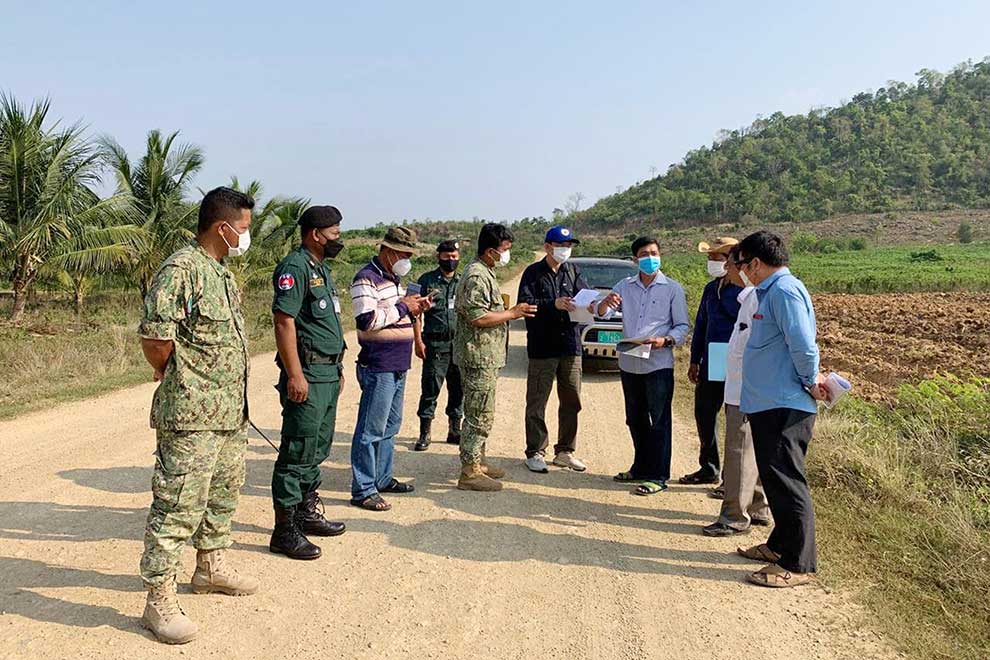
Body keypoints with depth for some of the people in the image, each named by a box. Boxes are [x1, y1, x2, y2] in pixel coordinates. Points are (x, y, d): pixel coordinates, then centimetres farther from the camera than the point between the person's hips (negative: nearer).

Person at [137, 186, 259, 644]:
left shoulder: (221, 271, 15)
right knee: (178, 504, -5)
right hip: (192, 415, -10)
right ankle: (159, 601, 4)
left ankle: (211, 567, 38)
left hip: (230, 411, 10)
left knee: (222, 494, 21)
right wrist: (170, 374, -4)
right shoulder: (180, 269, -16)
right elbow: (154, 336, -22)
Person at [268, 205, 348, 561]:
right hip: (307, 373, -10)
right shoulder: (295, 267, -13)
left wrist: (337, 369, 21)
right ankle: (285, 530, 1)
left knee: (318, 447, 17)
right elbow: (284, 321, -20)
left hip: (328, 372, 10)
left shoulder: (322, 268, 18)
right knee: (298, 451, -6)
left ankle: (307, 513, 29)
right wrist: (295, 375, -23)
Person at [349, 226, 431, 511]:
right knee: (371, 429, -5)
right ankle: (363, 490, 2)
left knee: (391, 425, 17)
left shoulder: (394, 279, 16)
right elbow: (367, 319, -23)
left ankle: (382, 478, 29)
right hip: (378, 367, -10)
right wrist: (402, 307, -15)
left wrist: (414, 307, 7)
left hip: (398, 366, 10)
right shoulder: (366, 279, -13)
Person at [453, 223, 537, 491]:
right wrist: (512, 313, -16)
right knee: (480, 416, -6)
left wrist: (510, 311, 15)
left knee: (480, 414, 18)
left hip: (486, 357, 11)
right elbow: (477, 317, -25)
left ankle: (478, 462, 28)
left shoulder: (485, 273, 17)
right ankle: (469, 473, 0)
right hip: (479, 357, -11)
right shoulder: (477, 276, -18)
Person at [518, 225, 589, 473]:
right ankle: (535, 453, 10)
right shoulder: (533, 272, -2)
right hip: (542, 347, -5)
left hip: (571, 345, 5)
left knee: (571, 401, 10)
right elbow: (525, 303, -13)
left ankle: (565, 452, 21)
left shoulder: (572, 271, 12)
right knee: (537, 403, 0)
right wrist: (553, 304, -25)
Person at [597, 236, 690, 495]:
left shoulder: (672, 288, 0)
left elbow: (682, 326, 0)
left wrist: (665, 340, -20)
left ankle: (658, 476, 5)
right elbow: (603, 314, -3)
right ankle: (641, 467, 30)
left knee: (658, 422, -2)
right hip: (629, 364, 4)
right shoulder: (625, 286, 8)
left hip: (659, 365, -4)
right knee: (635, 420, 15)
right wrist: (606, 304, -27)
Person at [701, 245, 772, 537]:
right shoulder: (748, 296, 15)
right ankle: (758, 509, 26)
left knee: (739, 452, -4)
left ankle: (735, 517, 4)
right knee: (752, 452, 16)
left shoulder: (758, 298, -17)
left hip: (747, 392, -10)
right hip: (741, 389, 10)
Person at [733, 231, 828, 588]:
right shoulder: (771, 291, 16)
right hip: (767, 402, 11)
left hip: (785, 406, -11)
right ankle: (780, 545, 33)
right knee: (774, 478, 19)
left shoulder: (784, 291, -16)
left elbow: (803, 344, -22)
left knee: (786, 482, -5)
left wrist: (810, 382, -10)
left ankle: (797, 564, 3)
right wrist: (810, 379, 13)